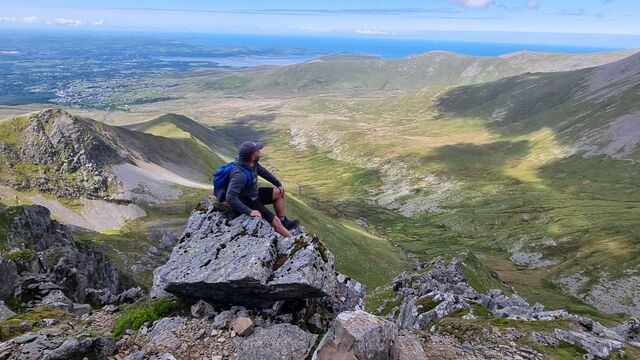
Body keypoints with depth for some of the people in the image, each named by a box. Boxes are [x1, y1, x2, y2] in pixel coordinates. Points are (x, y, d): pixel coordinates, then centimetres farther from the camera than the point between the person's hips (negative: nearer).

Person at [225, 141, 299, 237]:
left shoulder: (252, 163, -11)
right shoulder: (240, 175, -37)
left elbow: (263, 172, 10)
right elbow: (230, 197, -42)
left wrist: (279, 184, 16)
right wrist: (249, 211, -41)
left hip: (254, 194, 9)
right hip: (247, 203, -9)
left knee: (279, 193, 15)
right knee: (275, 221, -12)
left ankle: (283, 221, 24)